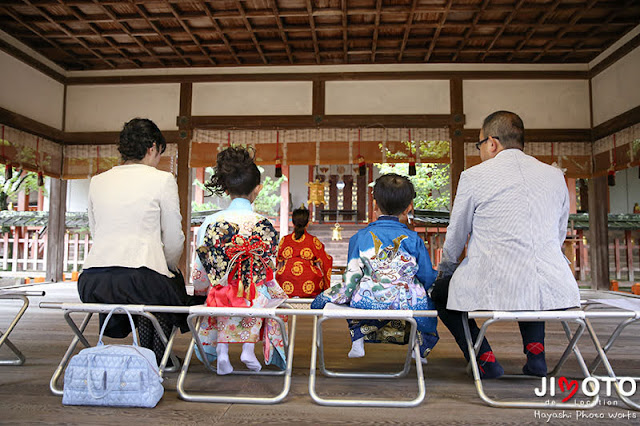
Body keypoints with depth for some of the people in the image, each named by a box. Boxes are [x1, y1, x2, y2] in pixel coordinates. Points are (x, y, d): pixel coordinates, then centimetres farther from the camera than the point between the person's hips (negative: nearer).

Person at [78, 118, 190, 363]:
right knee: (173, 283, 27)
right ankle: (157, 359, 24)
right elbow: (174, 240, 1)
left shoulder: (97, 181, 14)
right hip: (138, 279, -6)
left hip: (91, 282, 6)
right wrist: (170, 268, 21)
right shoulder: (162, 180, -1)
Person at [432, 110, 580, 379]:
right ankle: (535, 350, 22)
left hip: (496, 291, -5)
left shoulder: (473, 177, -1)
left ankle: (484, 357, 8)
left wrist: (444, 273, 27)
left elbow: (455, 238, 8)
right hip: (555, 291, 5)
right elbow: (560, 234, 21)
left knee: (439, 292, 23)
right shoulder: (555, 176, 11)